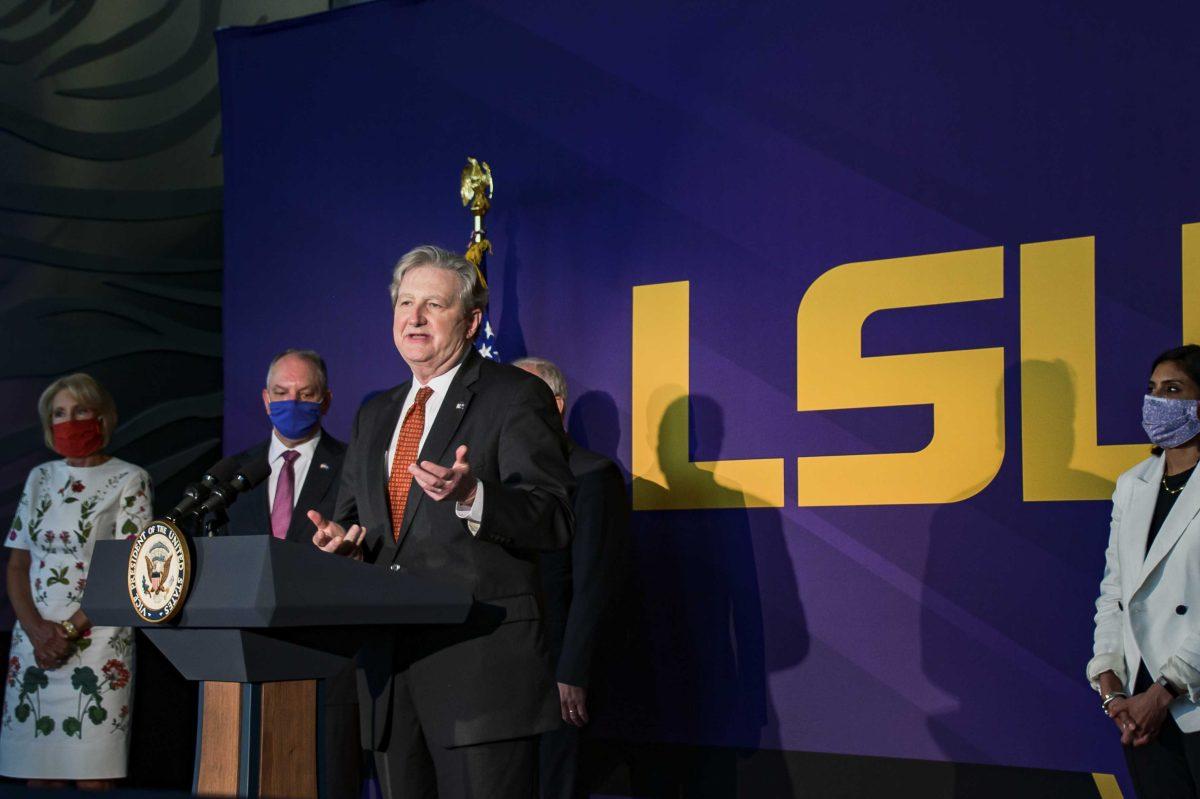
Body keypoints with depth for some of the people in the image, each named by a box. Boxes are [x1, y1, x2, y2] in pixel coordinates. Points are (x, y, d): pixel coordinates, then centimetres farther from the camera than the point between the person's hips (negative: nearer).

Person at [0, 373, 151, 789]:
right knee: (37, 778, 1)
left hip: (98, 641, -4)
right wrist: (36, 629, -6)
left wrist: (70, 630, -13)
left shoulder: (128, 480, 2)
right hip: (34, 643, 4)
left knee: (92, 779, -8)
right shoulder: (40, 478, 16)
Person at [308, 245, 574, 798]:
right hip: (390, 667, 7)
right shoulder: (374, 415, 21)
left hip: (480, 664, -6)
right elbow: (350, 518, 26)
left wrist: (471, 497, -27)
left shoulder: (515, 397, 0)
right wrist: (341, 539, 2)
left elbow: (555, 523, -10)